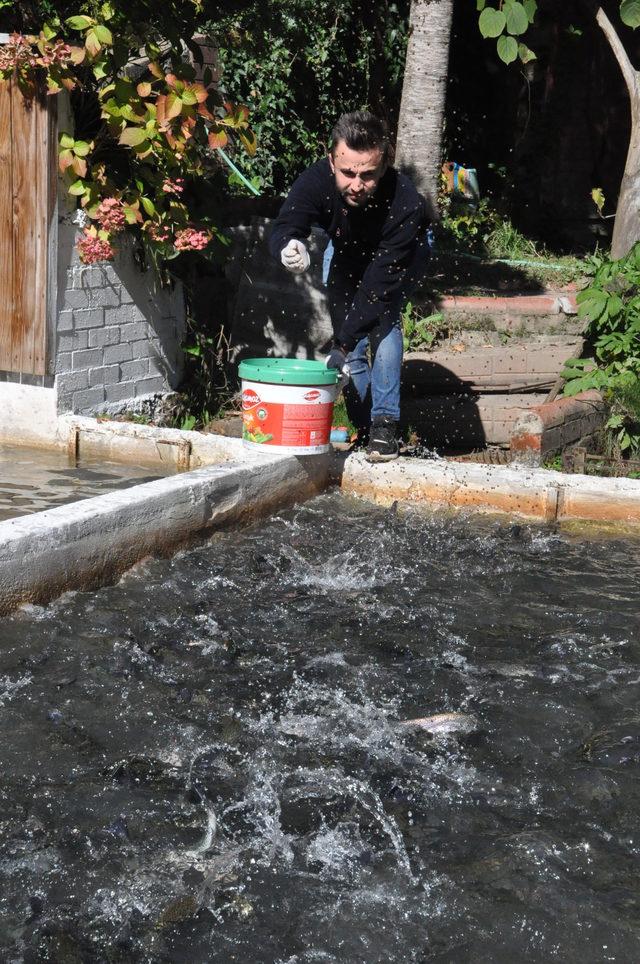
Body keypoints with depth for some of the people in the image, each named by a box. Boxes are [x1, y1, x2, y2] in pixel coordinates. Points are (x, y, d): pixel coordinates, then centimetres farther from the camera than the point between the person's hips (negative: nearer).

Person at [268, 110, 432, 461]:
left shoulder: (405, 204, -43)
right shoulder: (317, 179, -36)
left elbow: (380, 281, -43)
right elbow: (283, 228, -41)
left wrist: (343, 345, -47)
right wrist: (289, 247, -68)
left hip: (402, 251, -3)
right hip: (347, 248, 4)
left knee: (383, 317, -25)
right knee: (344, 322, -4)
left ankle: (384, 423, -19)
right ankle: (361, 422, 10)